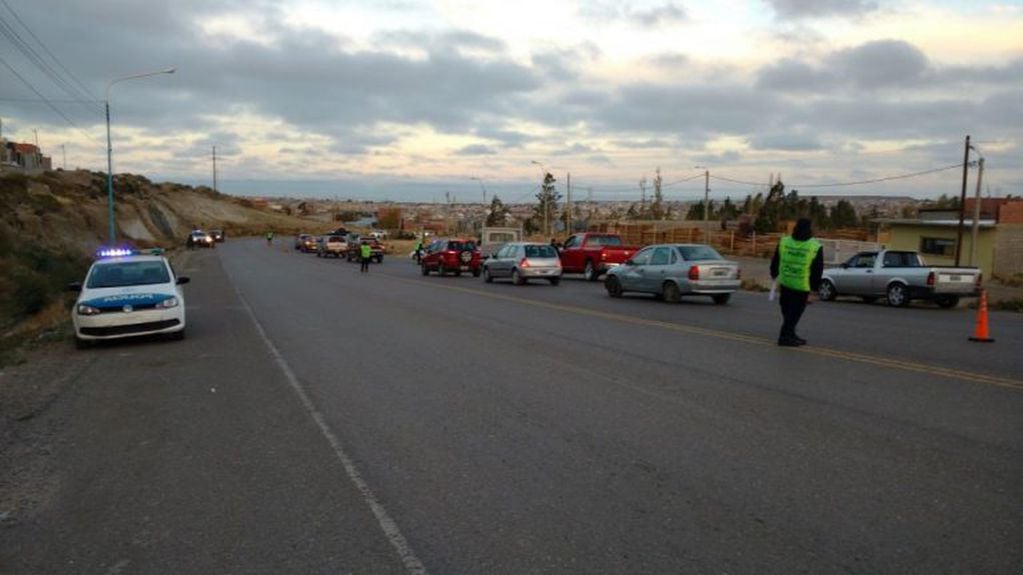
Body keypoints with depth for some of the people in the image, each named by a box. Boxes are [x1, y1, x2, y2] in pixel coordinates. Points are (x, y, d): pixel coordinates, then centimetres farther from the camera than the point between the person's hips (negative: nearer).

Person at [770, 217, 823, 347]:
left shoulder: (783, 242, -1)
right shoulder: (816, 247, -9)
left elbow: (775, 262, 10)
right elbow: (818, 270, -5)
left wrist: (774, 275, 26)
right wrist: (814, 287, 3)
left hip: (785, 283, 4)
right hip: (802, 287, -4)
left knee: (787, 311, 16)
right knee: (795, 312, 4)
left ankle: (789, 335, 24)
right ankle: (786, 336, 0)